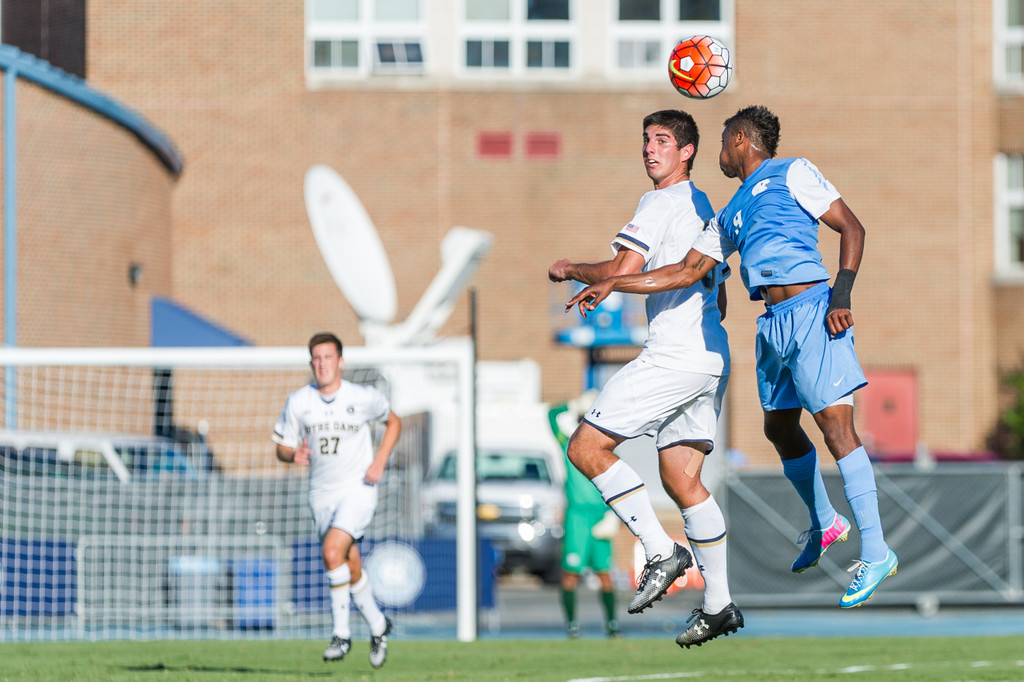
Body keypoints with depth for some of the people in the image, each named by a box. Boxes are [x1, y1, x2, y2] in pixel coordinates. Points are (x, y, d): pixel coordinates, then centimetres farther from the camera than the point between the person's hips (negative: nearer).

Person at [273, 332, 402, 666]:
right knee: (351, 570, 7)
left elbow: (393, 421, 10)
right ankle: (377, 625, 30)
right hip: (322, 494, 4)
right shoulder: (298, 401, -2)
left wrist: (380, 461, -3)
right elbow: (282, 447, 6)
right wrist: (294, 454, -18)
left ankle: (341, 633, -12)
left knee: (332, 551, -23)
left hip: (358, 490, -4)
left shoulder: (364, 398, -7)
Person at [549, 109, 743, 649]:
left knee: (586, 448, -6)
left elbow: (622, 271, -16)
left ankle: (661, 552, -10)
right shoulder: (705, 209, 22)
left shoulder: (659, 203, -8)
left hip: (673, 356, -10)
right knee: (680, 477, 10)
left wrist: (568, 270, 0)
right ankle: (719, 605, 6)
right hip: (711, 359, 10)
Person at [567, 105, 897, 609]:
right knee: (779, 428, 15)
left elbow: (851, 228, -4)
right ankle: (824, 525, 35)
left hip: (812, 311, -9)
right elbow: (688, 271, 20)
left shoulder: (792, 174, 1)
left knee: (836, 425, -14)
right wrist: (611, 284, 15)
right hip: (774, 324, 9)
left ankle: (875, 553, -16)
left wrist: (841, 296, -15)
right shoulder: (729, 216, 22)